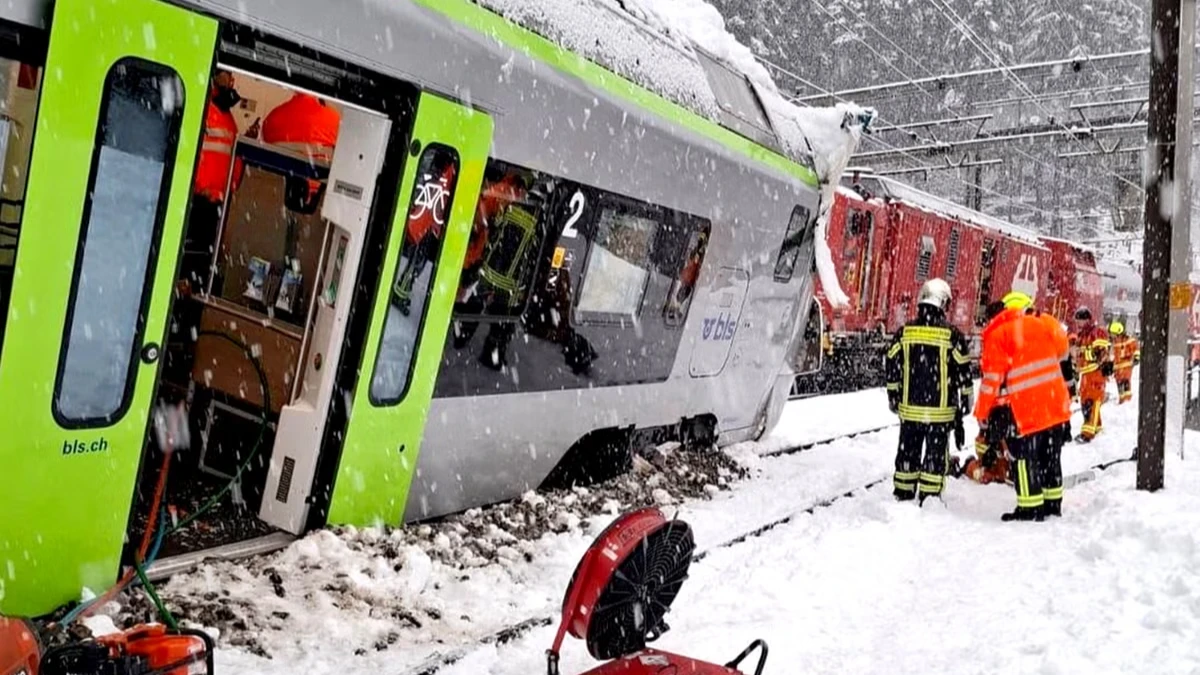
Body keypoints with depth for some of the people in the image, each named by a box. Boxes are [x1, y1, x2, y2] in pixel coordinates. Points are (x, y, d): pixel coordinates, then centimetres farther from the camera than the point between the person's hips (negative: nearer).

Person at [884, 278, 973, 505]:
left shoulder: (904, 331, 0)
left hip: (909, 407, 3)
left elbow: (892, 366, 5)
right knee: (936, 452, 5)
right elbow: (963, 369, -3)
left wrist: (893, 395, 15)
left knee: (908, 450, 13)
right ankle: (930, 498, 7)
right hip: (940, 409, -3)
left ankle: (903, 494, 20)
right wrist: (966, 398, 9)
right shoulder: (951, 334, -9)